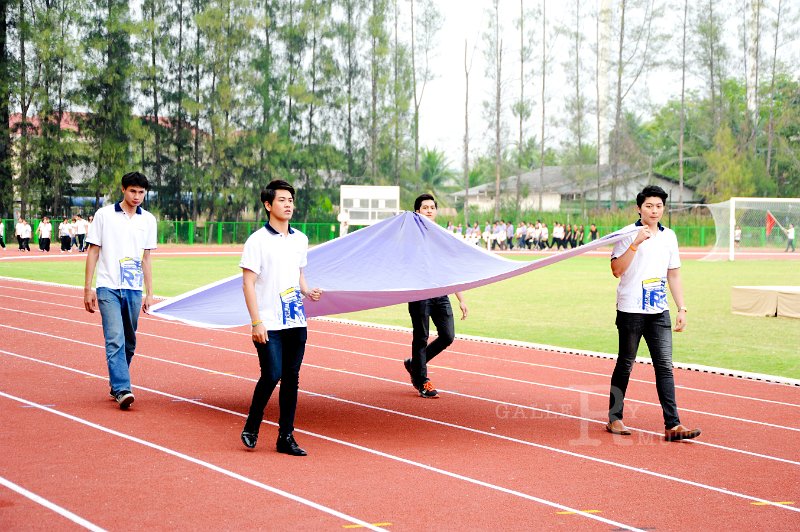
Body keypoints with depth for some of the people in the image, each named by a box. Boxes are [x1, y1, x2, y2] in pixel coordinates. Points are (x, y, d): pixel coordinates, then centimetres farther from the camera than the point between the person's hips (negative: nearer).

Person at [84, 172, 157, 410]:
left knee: (129, 342, 8)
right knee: (115, 339, -15)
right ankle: (122, 390, -19)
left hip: (134, 290, 4)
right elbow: (93, 252, 3)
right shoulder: (104, 215, 0)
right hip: (108, 288, -3)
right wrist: (87, 288, -2)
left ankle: (117, 384, 22)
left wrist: (149, 292, 11)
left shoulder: (148, 220, 9)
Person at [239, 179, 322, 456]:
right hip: (269, 324, -5)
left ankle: (286, 437, 12)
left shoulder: (300, 239, 12)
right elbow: (248, 283, -8)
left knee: (291, 378, 5)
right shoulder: (257, 241, -6)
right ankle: (251, 428, 10)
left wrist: (307, 291, 1)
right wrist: (256, 322, -15)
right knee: (272, 375, -12)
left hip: (296, 322, 6)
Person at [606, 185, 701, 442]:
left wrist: (682, 308, 11)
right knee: (625, 364, 4)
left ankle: (672, 425, -6)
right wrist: (635, 243, -23)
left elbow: (673, 275, 16)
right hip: (631, 311, -4)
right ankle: (614, 418, 16)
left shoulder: (669, 236, 11)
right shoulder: (628, 233, -5)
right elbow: (617, 270, -15)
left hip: (659, 312, 4)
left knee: (665, 366, -3)